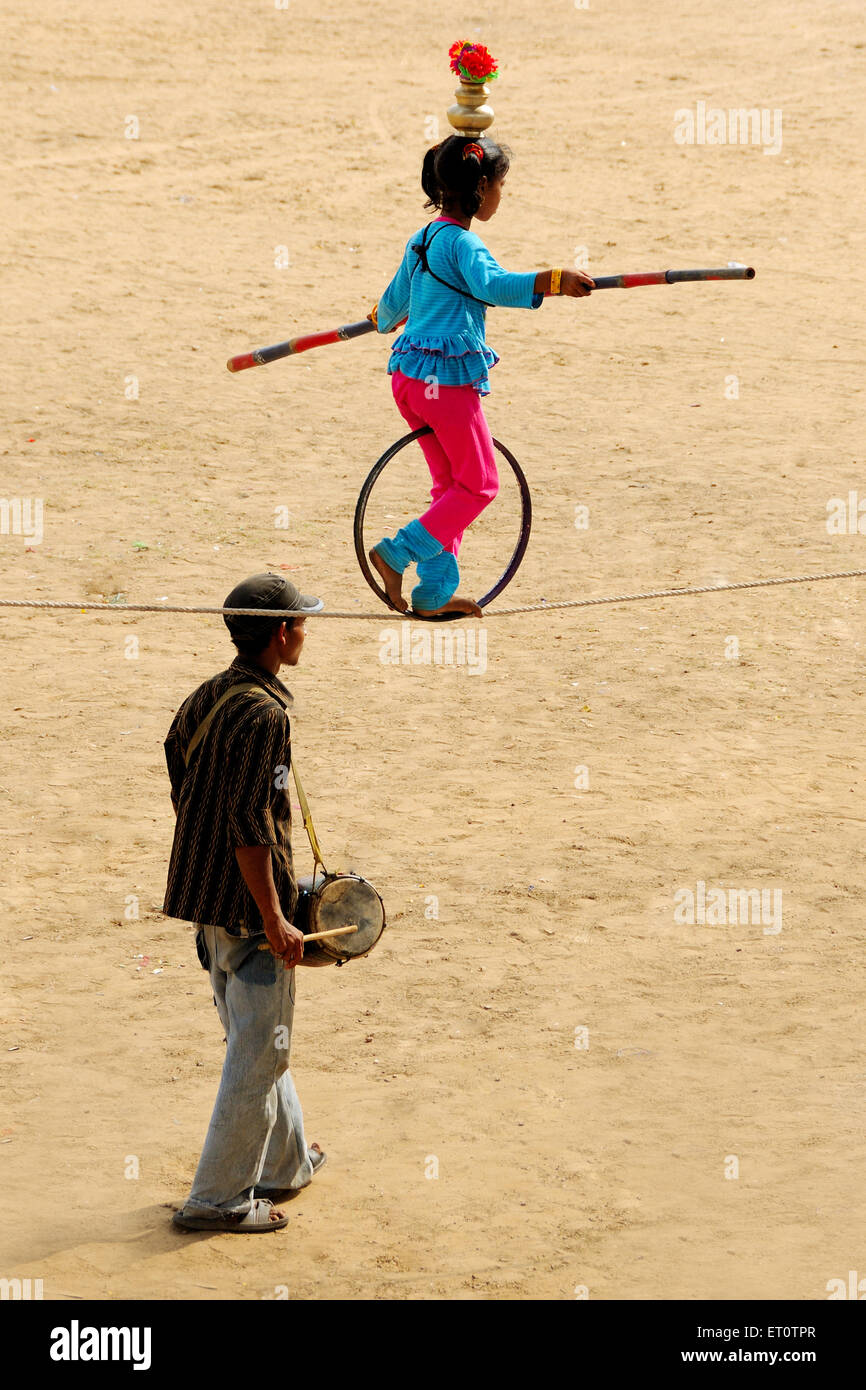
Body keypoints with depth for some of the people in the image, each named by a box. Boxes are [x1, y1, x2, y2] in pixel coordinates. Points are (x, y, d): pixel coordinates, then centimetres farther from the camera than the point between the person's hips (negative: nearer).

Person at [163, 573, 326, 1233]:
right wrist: (274, 919, -20)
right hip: (247, 905, -9)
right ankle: (218, 1197, 5)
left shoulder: (205, 698, 7)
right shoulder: (264, 715, -21)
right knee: (260, 1053, 0)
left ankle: (287, 1162, 36)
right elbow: (250, 826, -25)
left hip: (205, 898, 9)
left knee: (255, 1041, 22)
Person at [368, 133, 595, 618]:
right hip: (448, 379, -9)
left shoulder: (422, 240, 16)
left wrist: (384, 319, 54)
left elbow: (393, 305, 31)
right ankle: (398, 552, -8)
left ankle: (435, 592, 16)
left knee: (451, 483, 17)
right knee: (479, 484, 1)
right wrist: (553, 280, -42)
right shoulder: (463, 242, -12)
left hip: (410, 374, 9)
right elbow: (492, 285, -34)